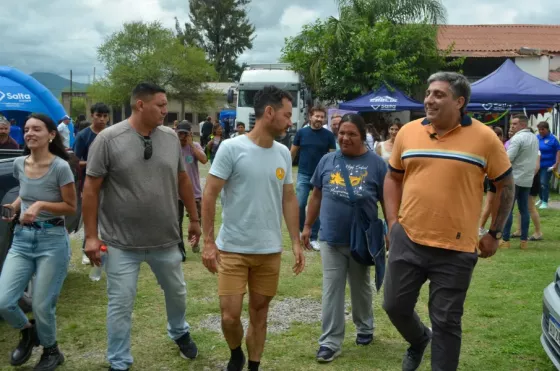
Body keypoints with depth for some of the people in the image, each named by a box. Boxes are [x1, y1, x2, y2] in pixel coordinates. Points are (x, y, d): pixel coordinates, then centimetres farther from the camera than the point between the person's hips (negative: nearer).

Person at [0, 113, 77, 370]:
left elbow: (71, 207, -8)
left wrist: (41, 205, -21)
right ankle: (27, 332, 29)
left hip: (52, 240, -5)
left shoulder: (60, 167, -14)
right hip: (22, 238, 5)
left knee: (42, 306, 1)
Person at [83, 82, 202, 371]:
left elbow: (182, 180, 12)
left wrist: (194, 219, 15)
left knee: (177, 293, 21)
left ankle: (179, 332, 50)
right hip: (121, 243, -4)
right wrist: (91, 236, -11)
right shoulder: (108, 139, -11)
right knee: (121, 304, 6)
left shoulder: (171, 137, 1)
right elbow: (91, 189, -9)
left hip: (166, 240, 4)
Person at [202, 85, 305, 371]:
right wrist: (208, 242, -11)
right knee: (230, 316, -2)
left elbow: (289, 199, 12)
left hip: (270, 251, 4)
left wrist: (296, 242, 7)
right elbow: (209, 195, -8)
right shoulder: (231, 148, -10)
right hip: (233, 249, -4)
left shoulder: (283, 154, 6)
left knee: (259, 312, 12)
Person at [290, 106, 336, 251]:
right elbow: (293, 152, 7)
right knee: (299, 205, -5)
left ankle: (314, 238, 14)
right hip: (303, 175, 0)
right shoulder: (301, 133, 0)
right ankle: (302, 231, 20)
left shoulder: (328, 135, -1)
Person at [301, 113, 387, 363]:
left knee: (361, 287, 17)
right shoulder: (327, 161, 2)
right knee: (331, 291, 3)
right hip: (331, 239, 1)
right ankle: (330, 342, 9)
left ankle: (365, 328, 39)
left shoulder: (376, 163, -5)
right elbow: (317, 196, 9)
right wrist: (307, 226, 9)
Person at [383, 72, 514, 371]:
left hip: (456, 249, -3)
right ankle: (419, 340, 44)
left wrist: (494, 233, 4)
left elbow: (505, 185, 4)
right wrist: (393, 222, 5)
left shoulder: (484, 138, -6)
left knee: (446, 322, 5)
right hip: (407, 241, 3)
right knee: (395, 305, 12)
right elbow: (393, 178, 14)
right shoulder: (408, 132, 2)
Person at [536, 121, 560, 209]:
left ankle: (545, 202, 3)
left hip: (547, 165, -5)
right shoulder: (536, 138, 6)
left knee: (544, 183, -8)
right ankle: (541, 199, 31)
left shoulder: (552, 139, -8)